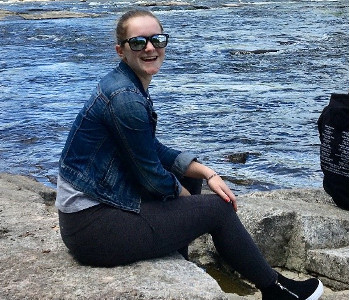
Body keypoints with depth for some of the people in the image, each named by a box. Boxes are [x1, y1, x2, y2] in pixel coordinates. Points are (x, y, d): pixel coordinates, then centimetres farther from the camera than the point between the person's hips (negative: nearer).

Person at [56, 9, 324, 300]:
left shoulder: (130, 85, 6)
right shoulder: (125, 97, -23)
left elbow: (154, 150, 13)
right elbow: (151, 175, -16)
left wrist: (207, 173, 4)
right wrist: (188, 196, 3)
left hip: (89, 207, 9)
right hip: (93, 227, -9)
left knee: (190, 174, 19)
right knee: (217, 208, -2)